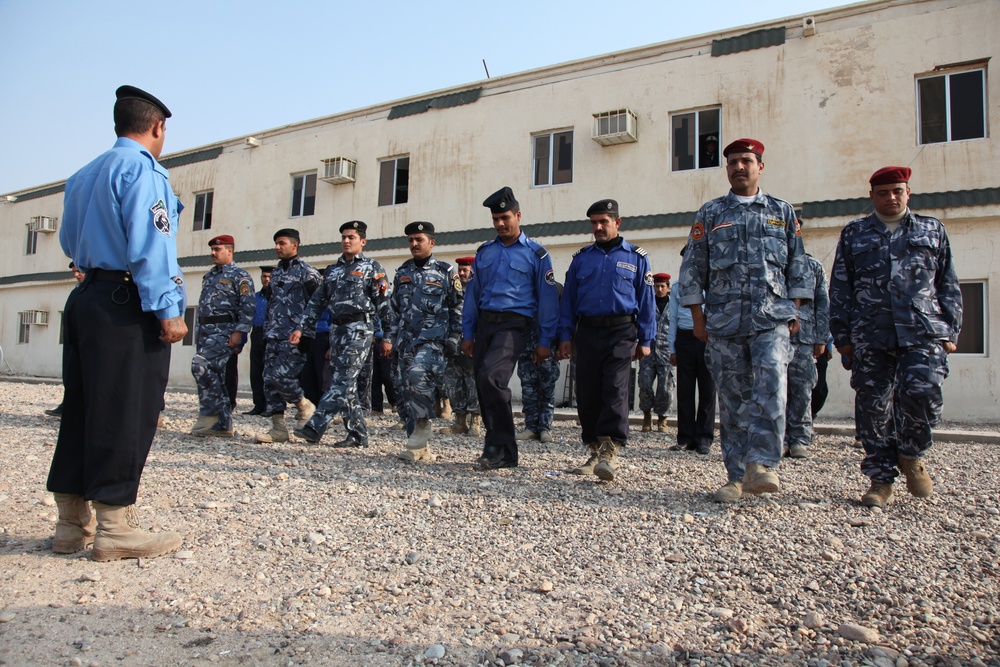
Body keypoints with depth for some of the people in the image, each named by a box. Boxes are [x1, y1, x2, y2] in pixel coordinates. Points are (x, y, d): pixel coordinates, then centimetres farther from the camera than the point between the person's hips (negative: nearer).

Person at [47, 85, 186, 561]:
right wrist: (168, 308, -18)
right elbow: (150, 243, -16)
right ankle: (115, 527, -1)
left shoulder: (83, 175, 21)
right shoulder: (141, 167, -6)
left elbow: (69, 243, 25)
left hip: (85, 298, 9)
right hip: (127, 305, -9)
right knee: (127, 413, -6)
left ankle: (73, 523, 17)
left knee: (83, 409, 11)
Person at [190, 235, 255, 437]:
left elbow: (248, 306, -13)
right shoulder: (208, 276, 22)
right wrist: (200, 331, 21)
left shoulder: (239, 276, -3)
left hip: (225, 330, -8)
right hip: (206, 331, 8)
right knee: (215, 375, 5)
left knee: (201, 364, -23)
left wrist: (239, 331, -21)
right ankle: (222, 425, 9)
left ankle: (208, 414, -12)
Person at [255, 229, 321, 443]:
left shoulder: (306, 271, -4)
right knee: (269, 380, 2)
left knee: (282, 376, -16)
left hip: (294, 337, -8)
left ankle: (305, 406, 11)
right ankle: (278, 428, 6)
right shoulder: (276, 273, 20)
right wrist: (267, 331, 20)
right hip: (273, 337, 8)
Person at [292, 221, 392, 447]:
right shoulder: (332, 270, 18)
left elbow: (384, 304, -4)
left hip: (360, 329, -7)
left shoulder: (372, 268, 1)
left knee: (341, 381, -12)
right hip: (337, 329, 7)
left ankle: (315, 428, -16)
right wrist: (301, 328, 9)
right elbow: (317, 301, 18)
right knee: (347, 385, 6)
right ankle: (358, 435, 13)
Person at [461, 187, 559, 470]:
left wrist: (544, 340, -4)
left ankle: (501, 449, -14)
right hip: (484, 324, 6)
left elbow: (547, 299, 1)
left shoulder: (536, 254, 3)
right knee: (484, 386, 5)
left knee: (491, 377, -25)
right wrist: (468, 334, 11)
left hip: (513, 324, -6)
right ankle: (498, 448, 18)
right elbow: (473, 294, 17)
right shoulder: (484, 252, 16)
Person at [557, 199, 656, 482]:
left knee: (615, 389, -14)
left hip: (621, 332, -3)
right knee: (587, 393, 3)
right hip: (588, 332, 3)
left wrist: (645, 340, 2)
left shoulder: (636, 257, 9)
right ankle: (595, 451, 15)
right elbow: (568, 299, 13)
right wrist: (566, 335, 5)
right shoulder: (581, 258, 15)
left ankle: (610, 452, -15)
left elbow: (646, 301, 7)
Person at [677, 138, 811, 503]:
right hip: (724, 321, 0)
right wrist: (698, 316, 3)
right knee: (732, 398, 2)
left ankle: (761, 465, -18)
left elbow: (797, 264, 14)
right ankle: (737, 476, 9)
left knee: (770, 387, -20)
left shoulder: (783, 211, 15)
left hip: (772, 319, 0)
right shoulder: (710, 213, 11)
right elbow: (693, 267, 8)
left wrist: (794, 309, 5)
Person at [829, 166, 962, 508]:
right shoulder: (853, 234, 15)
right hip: (870, 337, 1)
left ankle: (911, 455, 11)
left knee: (922, 392, -18)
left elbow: (948, 285, 15)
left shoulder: (932, 230, 17)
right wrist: (843, 336, 4)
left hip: (923, 332, 0)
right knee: (872, 406, 0)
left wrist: (950, 331, 7)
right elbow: (840, 289, 11)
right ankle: (881, 477, 13)